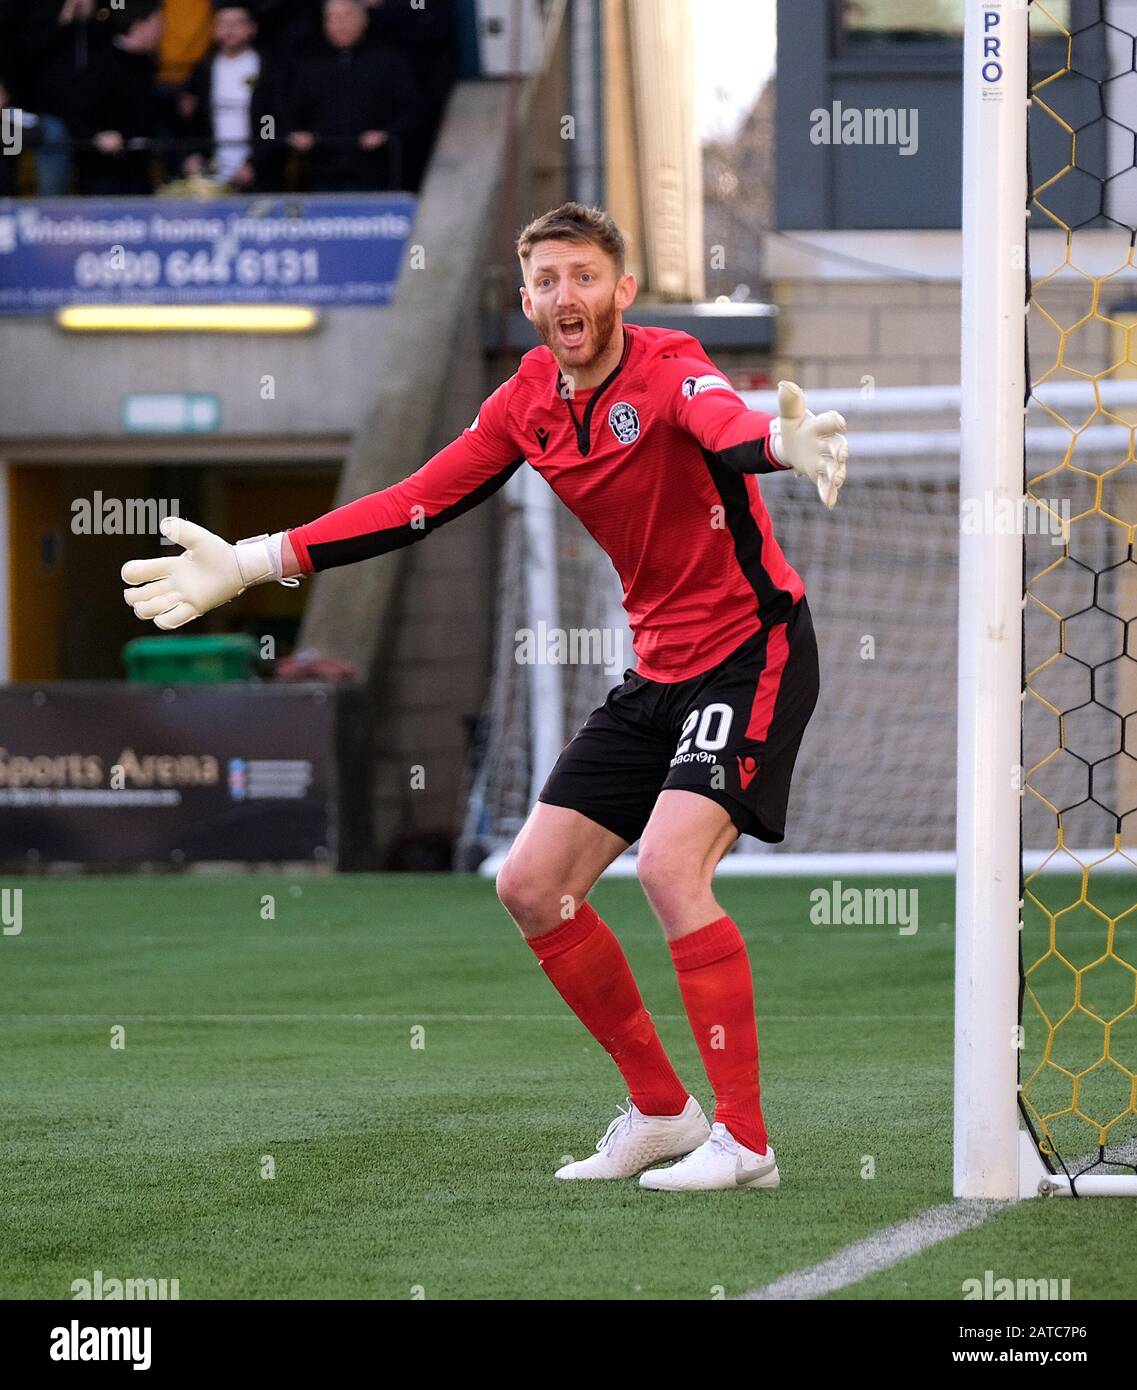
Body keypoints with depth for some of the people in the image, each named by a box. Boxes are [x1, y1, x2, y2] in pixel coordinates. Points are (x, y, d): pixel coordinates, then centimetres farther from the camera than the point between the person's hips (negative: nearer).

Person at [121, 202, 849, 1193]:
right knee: (533, 885, 5)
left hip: (751, 650, -8)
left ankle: (744, 1141, -18)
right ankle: (661, 1111, 19)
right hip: (658, 667, 8)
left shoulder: (666, 368, -19)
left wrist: (781, 443, -67)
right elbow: (422, 502, 10)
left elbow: (724, 426, -42)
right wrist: (253, 563, 7)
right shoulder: (531, 401, 3)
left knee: (669, 865, -25)